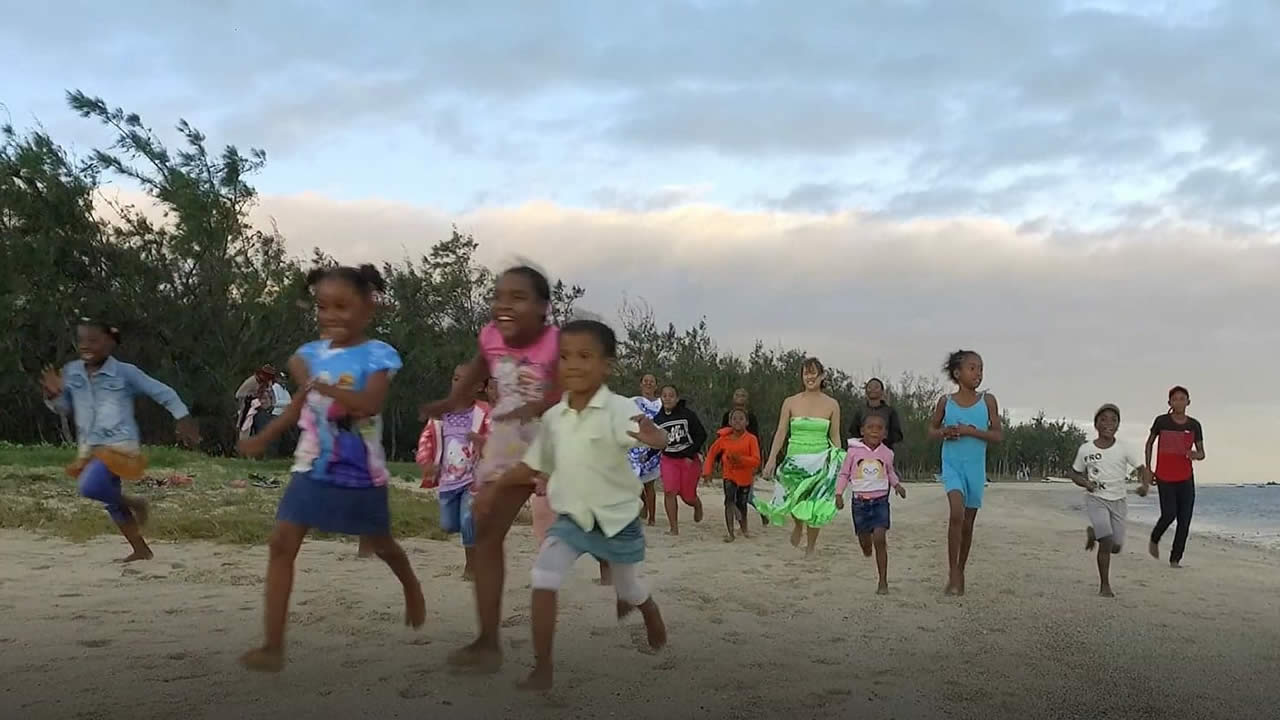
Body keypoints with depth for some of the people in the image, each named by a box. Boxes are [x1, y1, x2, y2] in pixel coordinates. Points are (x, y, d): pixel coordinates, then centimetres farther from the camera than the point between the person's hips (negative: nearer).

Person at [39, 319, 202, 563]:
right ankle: (141, 550, 29)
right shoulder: (71, 372, 5)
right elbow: (64, 408, 15)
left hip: (120, 446, -6)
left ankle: (133, 504, 1)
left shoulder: (125, 372, -7)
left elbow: (163, 392, -1)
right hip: (89, 448, 7)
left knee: (89, 486, -27)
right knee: (111, 502, 15)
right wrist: (54, 395, -7)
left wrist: (184, 419, -4)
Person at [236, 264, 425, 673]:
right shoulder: (312, 353, 1)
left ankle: (412, 590, 52)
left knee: (381, 545, 18)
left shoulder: (378, 355, -14)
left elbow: (369, 405, -30)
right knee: (282, 544, -10)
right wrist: (263, 439, 15)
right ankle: (273, 645, -8)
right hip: (313, 469, 4)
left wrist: (321, 383, -36)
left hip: (360, 473, -3)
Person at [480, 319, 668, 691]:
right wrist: (495, 486, 11)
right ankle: (542, 667, -8)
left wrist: (654, 436, -63)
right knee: (542, 580, -18)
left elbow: (655, 439, -40)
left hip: (617, 519, -3)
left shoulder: (618, 409, -21)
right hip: (571, 518, 3)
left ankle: (659, 640, 51)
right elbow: (533, 465, 11)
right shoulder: (553, 417, -3)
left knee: (630, 590, 18)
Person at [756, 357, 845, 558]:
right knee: (794, 500, -13)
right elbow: (781, 432, 3)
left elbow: (835, 437, 8)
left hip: (821, 461, 0)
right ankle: (798, 525, 23)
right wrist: (772, 459, -4)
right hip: (795, 459, 0)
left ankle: (810, 547, 18)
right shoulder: (791, 402, 4)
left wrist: (839, 462, 4)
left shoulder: (831, 404, 4)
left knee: (816, 506, -3)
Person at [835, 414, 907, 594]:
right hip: (860, 501, 1)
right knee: (864, 541, 10)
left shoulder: (887, 453, 1)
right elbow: (844, 474, 5)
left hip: (880, 500, 0)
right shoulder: (854, 451, -4)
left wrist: (897, 485, 9)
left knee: (879, 540, -13)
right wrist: (839, 493, -2)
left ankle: (883, 581, -8)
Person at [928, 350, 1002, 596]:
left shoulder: (987, 400, -1)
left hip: (976, 467, 2)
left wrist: (971, 431, -16)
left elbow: (998, 435, -2)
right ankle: (953, 573, -14)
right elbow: (931, 429, 11)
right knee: (957, 512, -22)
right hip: (952, 464, -2)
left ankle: (960, 572, 27)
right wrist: (943, 432, -11)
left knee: (968, 522, 10)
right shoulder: (946, 401, 0)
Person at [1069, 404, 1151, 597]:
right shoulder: (1085, 450, -5)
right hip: (1096, 499, -2)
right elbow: (1075, 473, 7)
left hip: (1117, 501, 2)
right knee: (1107, 540, -19)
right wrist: (1084, 482, -14)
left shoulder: (1124, 449, -6)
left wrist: (1145, 485, -28)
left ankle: (1093, 533, 37)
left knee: (1116, 546, 3)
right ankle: (1104, 585, -6)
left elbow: (1143, 468, -8)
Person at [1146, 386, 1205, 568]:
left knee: (1185, 519, -1)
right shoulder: (1161, 421, -3)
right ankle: (1154, 540, 18)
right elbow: (1150, 443, 9)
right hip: (1164, 478, -3)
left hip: (1186, 478, 3)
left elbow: (1201, 454, 9)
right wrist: (1148, 468, 4)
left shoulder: (1194, 425, 3)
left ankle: (1175, 559, 6)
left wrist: (1195, 455, -16)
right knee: (1169, 514, -13)